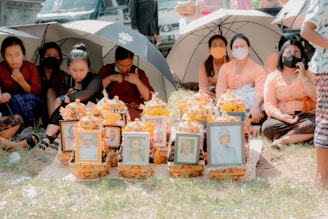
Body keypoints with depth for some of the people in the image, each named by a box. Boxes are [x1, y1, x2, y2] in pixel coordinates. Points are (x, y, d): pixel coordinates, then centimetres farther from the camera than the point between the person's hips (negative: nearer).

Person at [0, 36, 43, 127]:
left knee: (29, 98, -33)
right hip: (9, 106, -1)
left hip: (32, 105, 1)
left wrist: (22, 81, -19)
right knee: (16, 99, -34)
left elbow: (37, 93, -5)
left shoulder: (31, 67, -2)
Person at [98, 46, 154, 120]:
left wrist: (137, 82, -12)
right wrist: (110, 78, -9)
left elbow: (150, 98, 0)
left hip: (135, 111, 1)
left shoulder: (139, 73, 8)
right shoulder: (107, 70, 10)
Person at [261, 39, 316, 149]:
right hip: (282, 119, -1)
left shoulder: (308, 74, 9)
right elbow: (269, 104, -4)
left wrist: (303, 77, -11)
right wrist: (282, 116, -23)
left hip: (305, 116, 1)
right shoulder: (272, 77, 6)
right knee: (267, 127, -33)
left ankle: (283, 139, -30)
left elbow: (317, 97, -6)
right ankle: (303, 136, -27)